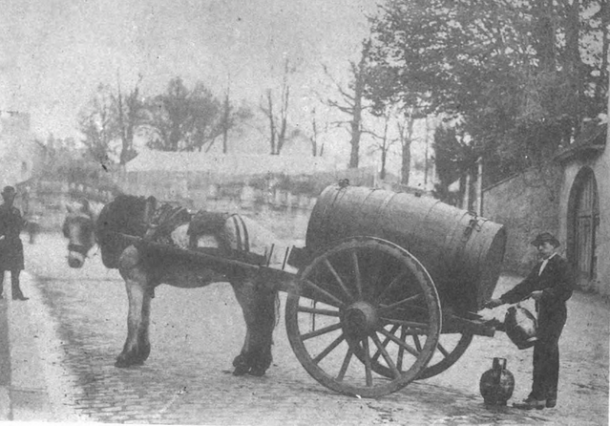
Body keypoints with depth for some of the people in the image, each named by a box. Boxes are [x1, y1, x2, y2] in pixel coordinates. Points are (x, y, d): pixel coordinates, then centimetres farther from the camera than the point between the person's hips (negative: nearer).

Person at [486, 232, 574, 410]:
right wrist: (501, 300, 11)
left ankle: (537, 397, -14)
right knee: (549, 355, 12)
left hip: (555, 314, -9)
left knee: (542, 354, -13)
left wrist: (544, 294, -19)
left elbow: (567, 287, -16)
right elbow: (525, 286, 17)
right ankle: (550, 396, 19)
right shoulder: (540, 266, 19)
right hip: (544, 315, 9)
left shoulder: (561, 264, -7)